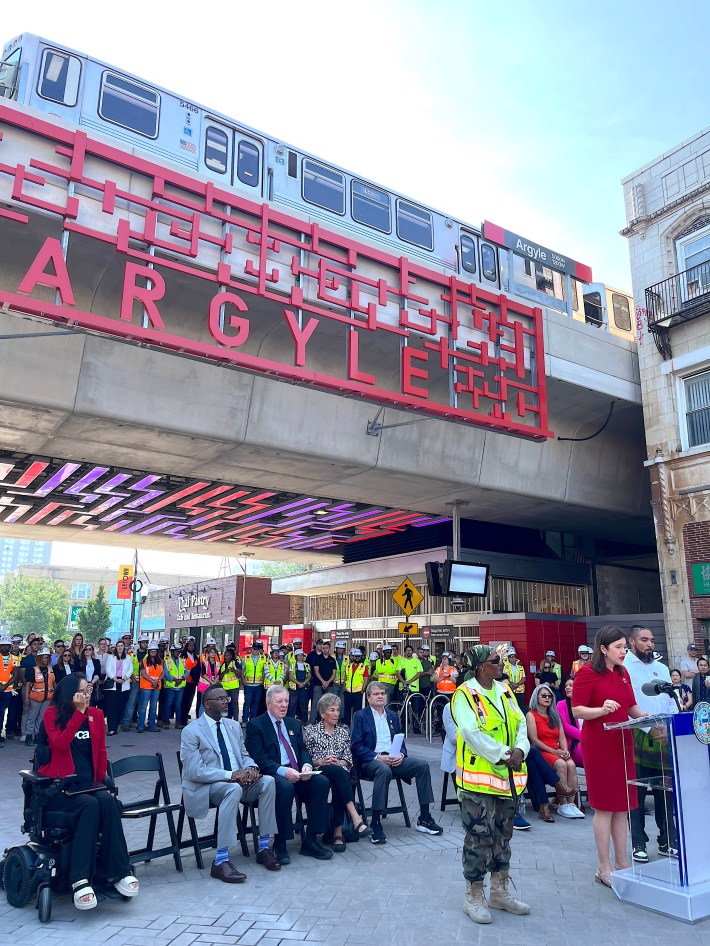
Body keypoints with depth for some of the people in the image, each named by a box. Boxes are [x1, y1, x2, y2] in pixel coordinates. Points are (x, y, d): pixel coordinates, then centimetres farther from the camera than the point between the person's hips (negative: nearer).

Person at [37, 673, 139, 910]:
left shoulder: (96, 714, 9)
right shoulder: (53, 713, -2)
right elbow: (60, 744, -19)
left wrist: (100, 781, 6)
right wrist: (79, 712, -21)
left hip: (88, 783, 3)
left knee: (107, 801, -29)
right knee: (90, 805, -32)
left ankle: (117, 871, -24)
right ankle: (80, 880, -31)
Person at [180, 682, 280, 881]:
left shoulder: (234, 725, 12)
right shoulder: (191, 731, -9)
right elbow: (195, 771, -17)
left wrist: (250, 767, -10)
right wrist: (230, 775, -26)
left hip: (237, 780, 6)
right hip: (206, 787, -6)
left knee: (267, 781, -20)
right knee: (234, 789, -37)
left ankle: (264, 847, -11)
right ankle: (221, 861, -31)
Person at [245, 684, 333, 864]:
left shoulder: (294, 724, 21)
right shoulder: (255, 725, 0)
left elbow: (303, 749, 16)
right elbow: (258, 758, -10)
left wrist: (307, 765, -8)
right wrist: (283, 771, -23)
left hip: (297, 772, 6)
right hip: (273, 774, -6)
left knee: (322, 782, -21)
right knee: (286, 787, -37)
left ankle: (310, 840, -13)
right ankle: (280, 844, -20)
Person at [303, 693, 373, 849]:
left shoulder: (343, 732, 20)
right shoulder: (311, 731, 10)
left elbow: (349, 759, 13)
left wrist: (338, 762, -9)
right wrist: (321, 762, -15)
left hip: (340, 771, 3)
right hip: (318, 772, -3)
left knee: (338, 786, -37)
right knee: (338, 772, -39)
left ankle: (338, 832, -41)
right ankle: (356, 820, -50)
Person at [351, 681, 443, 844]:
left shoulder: (393, 716, 21)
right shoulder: (360, 716, 4)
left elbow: (400, 742, 19)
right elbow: (356, 746, -5)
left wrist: (401, 755, -5)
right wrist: (378, 757, -18)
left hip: (394, 759, 5)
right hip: (370, 761, -5)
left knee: (422, 765, -18)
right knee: (384, 770, -39)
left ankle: (424, 818, -11)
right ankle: (375, 824, -34)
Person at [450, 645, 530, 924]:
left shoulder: (504, 690, 9)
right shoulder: (465, 694, -14)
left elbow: (520, 723, 6)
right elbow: (472, 733, -22)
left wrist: (520, 750, -11)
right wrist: (502, 755, -20)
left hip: (508, 776, 7)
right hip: (479, 777, -7)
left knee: (503, 835, 17)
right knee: (479, 836, -1)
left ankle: (500, 891, 31)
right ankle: (474, 897, 15)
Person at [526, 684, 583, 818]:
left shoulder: (555, 715, 21)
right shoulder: (531, 715, 2)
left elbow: (562, 737, 13)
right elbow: (534, 739, -7)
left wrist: (565, 751, -8)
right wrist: (553, 751, -14)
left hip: (557, 752, 5)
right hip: (540, 751, -5)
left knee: (571, 764, -26)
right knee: (561, 764, -32)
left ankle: (571, 803, -27)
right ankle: (562, 804, -25)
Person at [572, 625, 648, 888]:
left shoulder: (623, 673, 11)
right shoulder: (587, 674, -12)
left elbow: (631, 707, 17)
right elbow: (576, 710, -13)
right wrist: (602, 709, -28)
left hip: (623, 743, 7)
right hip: (598, 745, -7)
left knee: (622, 805, 13)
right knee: (604, 807, 0)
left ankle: (622, 862, 23)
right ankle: (604, 869, 11)